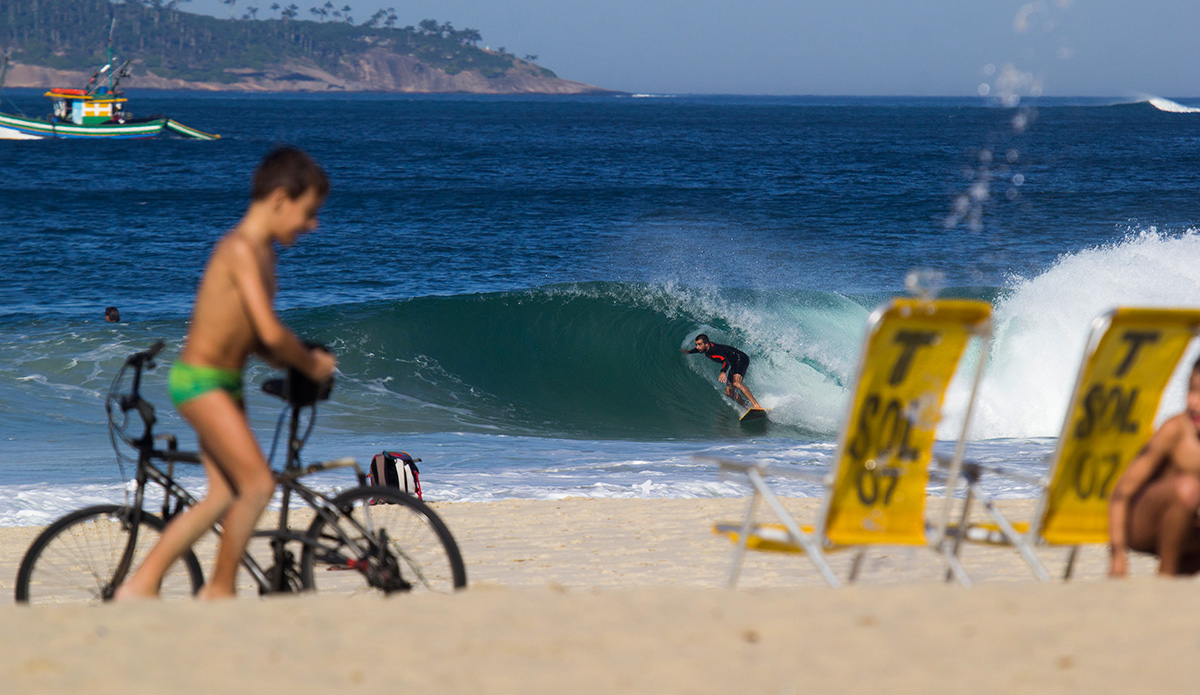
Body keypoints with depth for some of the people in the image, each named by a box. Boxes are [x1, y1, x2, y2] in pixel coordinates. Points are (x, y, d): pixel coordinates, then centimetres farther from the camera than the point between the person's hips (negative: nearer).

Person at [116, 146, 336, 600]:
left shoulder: (263, 253, 12)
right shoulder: (242, 249, -19)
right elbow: (271, 333, -25)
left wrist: (301, 363, 2)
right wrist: (311, 364, -10)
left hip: (224, 383, 10)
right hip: (200, 380, -10)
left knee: (225, 497, 10)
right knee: (258, 484, -14)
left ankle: (141, 584, 15)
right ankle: (219, 589, -2)